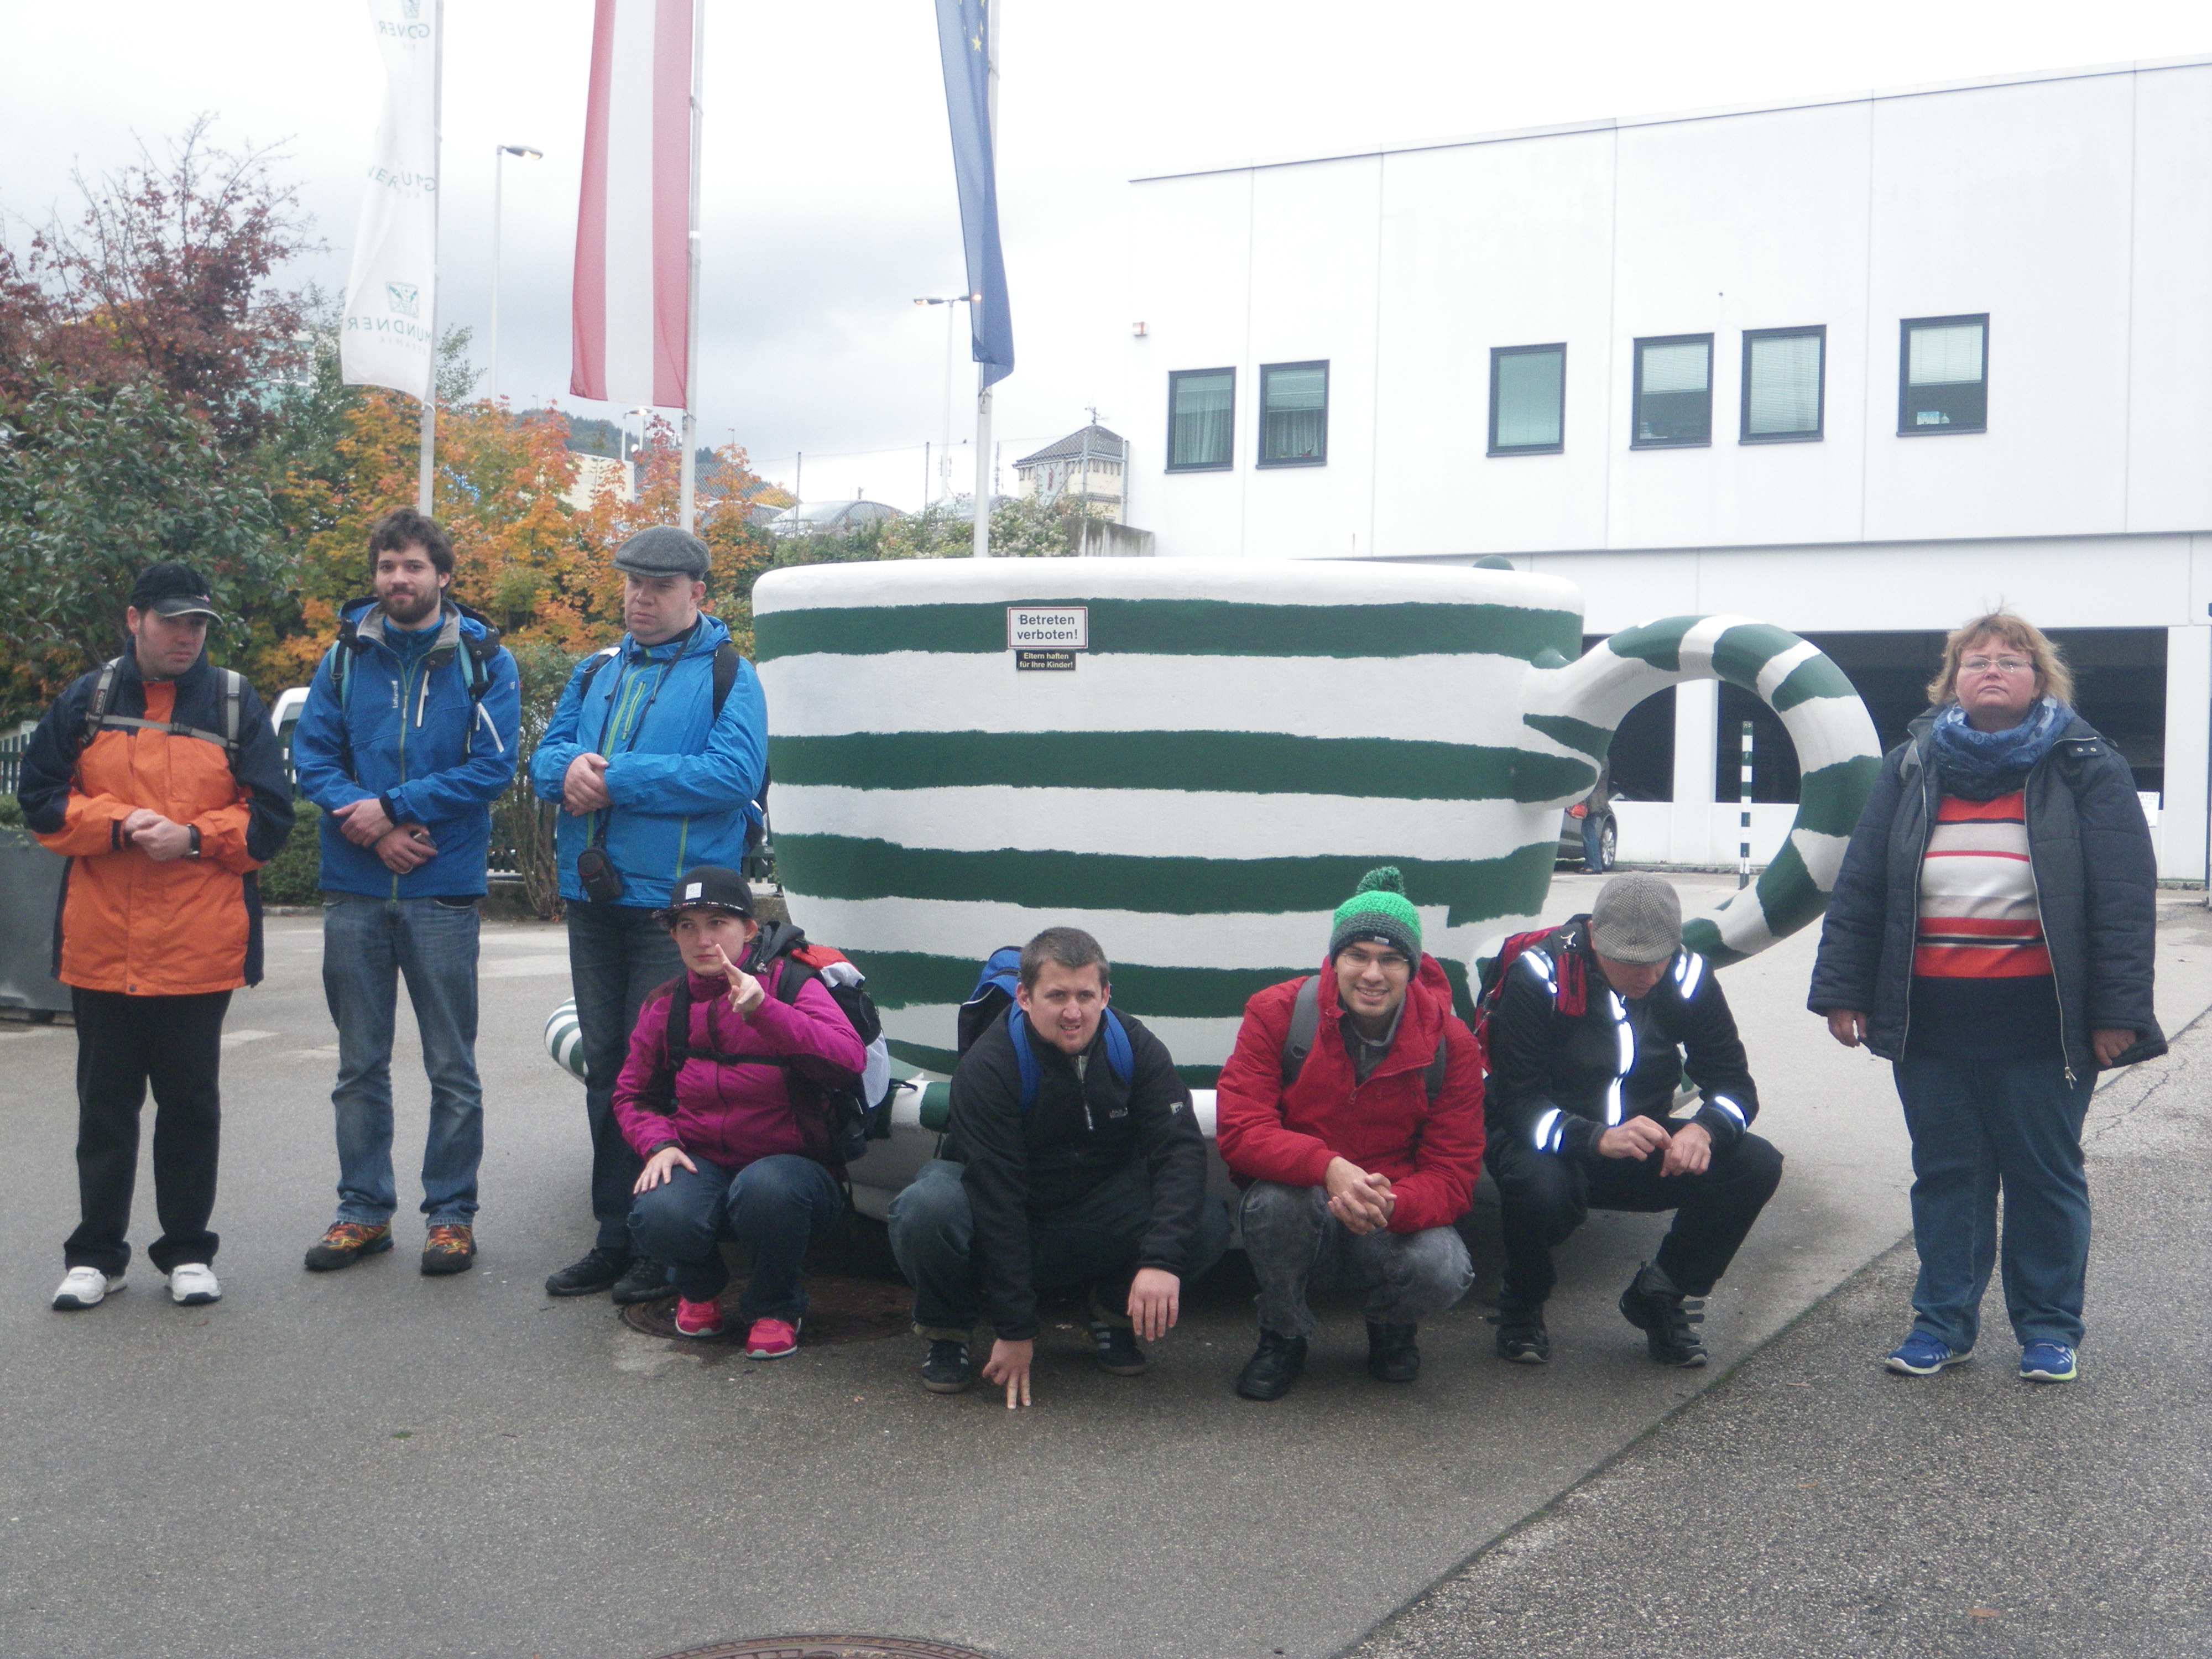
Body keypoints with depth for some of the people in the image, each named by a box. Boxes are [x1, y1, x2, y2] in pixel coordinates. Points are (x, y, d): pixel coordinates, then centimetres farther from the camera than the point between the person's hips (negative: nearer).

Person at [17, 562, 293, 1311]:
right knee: (104, 1102, 9)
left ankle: (188, 1251, 19)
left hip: (199, 949, -1)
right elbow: (40, 800, 4)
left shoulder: (235, 703, 5)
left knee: (191, 1101, 7)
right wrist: (117, 825, -11)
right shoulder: (87, 701, 7)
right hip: (100, 945, 1)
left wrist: (193, 836, -14)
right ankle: (95, 1254, 20)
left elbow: (269, 818, 2)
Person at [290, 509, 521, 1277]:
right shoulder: (346, 656, 7)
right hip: (353, 894, 3)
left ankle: (452, 1214, 15)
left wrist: (392, 806, -14)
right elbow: (310, 755, 3)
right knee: (360, 1065, 11)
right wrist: (370, 826, -13)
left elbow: (493, 767, -8)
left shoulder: (483, 660, -1)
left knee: (452, 1068, 4)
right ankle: (364, 1211, 22)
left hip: (442, 893, -3)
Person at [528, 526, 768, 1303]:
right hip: (594, 899, 7)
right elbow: (545, 756, 15)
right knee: (605, 1066, 12)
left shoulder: (728, 676, -3)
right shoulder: (596, 672, 17)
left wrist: (616, 779, -17)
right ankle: (615, 1238, 22)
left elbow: (735, 772, -17)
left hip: (675, 905, -7)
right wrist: (571, 769, -10)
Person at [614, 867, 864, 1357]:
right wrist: (658, 1143, -6)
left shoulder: (791, 985, -8)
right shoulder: (666, 1006, 6)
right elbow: (632, 1094, 17)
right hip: (701, 1163, 3)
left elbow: (849, 1060, -26)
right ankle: (700, 1287, 9)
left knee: (764, 1188, -39)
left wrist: (763, 1009, -37)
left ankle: (775, 1308, -4)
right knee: (659, 1218, -31)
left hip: (792, 1165, -3)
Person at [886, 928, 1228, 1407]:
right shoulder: (986, 1068, -23)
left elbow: (1181, 1149, -19)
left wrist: (1162, 1260, -36)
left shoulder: (1136, 1049, -11)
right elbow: (996, 1199, -26)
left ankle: (1114, 1317, 6)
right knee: (926, 1208, -36)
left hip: (1099, 1219, 3)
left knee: (1207, 1224, -24)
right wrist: (1015, 1331, -28)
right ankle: (947, 1334, -4)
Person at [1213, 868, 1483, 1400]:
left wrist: (1390, 1206, -34)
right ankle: (1282, 1337, -5)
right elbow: (1239, 1132, -20)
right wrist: (1329, 1167, -39)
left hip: (1397, 1222, 1)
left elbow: (1451, 1175, -10)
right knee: (1279, 1196, -36)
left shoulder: (1450, 1044, -8)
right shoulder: (1277, 1014, -11)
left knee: (1443, 1271, -32)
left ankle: (1391, 1328, 8)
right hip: (1300, 1220, 0)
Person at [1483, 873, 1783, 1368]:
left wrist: (1703, 1131, -29)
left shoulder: (1688, 977, -8)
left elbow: (1733, 1085, -5)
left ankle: (1661, 1296, 4)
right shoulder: (1538, 977, -20)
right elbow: (1517, 1103, -24)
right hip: (1550, 1144, -4)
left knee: (1756, 1165, -18)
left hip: (1644, 1147, 4)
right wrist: (1598, 1140, -42)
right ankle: (1522, 1305, -4)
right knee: (1540, 1187, -39)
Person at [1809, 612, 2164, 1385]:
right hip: (1929, 1017, 2)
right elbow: (1860, 885, 8)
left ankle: (2049, 1327, 22)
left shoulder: (2085, 768, 1)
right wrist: (1842, 989, 2)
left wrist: (2118, 1011, -11)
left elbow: (2126, 896, -4)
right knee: (1946, 1173, 10)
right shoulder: (1912, 767, 9)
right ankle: (1943, 1320, 21)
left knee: (2046, 1175, 9)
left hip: (2040, 1018, -2)